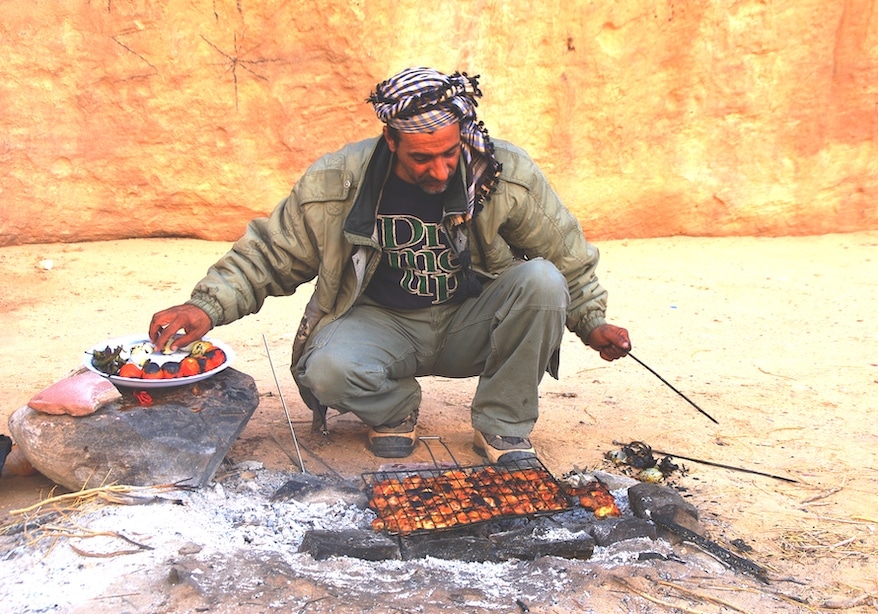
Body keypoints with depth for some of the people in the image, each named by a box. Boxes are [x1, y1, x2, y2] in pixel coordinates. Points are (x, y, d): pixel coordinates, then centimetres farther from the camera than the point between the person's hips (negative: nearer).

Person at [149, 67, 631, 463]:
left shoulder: (507, 173, -13)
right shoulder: (334, 183, -15)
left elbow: (567, 255, 3)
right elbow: (267, 254, -5)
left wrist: (592, 322, -2)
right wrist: (207, 305, -18)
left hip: (470, 323, 2)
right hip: (382, 322, -1)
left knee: (541, 280, -28)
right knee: (328, 372, -35)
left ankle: (502, 423, -8)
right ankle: (395, 408, 4)